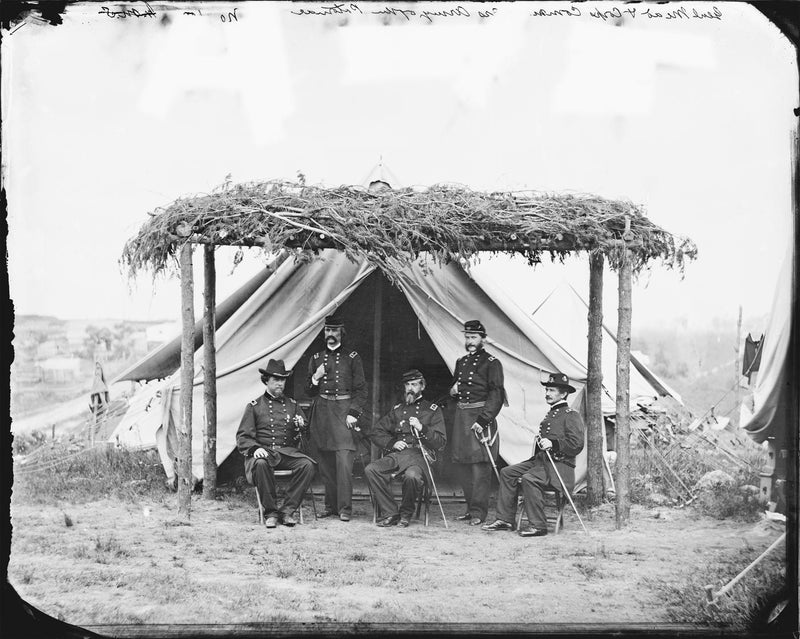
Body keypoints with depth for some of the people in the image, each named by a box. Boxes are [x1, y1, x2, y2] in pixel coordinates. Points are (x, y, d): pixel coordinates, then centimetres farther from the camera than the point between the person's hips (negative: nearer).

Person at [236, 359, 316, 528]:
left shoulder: (292, 405, 17)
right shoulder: (254, 406, 8)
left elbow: (302, 436, 18)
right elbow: (243, 437, 4)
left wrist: (300, 426, -6)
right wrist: (255, 448, -16)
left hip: (288, 452, 3)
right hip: (264, 452, -3)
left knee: (307, 465, -28)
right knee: (261, 464, -38)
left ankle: (287, 510, -19)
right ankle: (271, 512, -23)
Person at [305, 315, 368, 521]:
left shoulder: (352, 357, 4)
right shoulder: (316, 358, 14)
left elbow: (361, 390, 2)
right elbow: (308, 391, 17)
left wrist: (353, 413, -8)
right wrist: (315, 379, -4)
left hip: (343, 411, -4)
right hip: (321, 412, 4)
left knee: (344, 460, -12)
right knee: (325, 462, 5)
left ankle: (345, 508, -11)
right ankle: (330, 505, 13)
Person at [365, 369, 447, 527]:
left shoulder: (432, 410, 11)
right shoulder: (397, 410, 22)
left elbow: (441, 442, 2)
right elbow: (377, 433, 21)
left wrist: (422, 428, -14)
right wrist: (392, 443, 2)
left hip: (420, 455, -4)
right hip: (396, 455, 4)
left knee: (412, 476, -39)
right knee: (371, 470, -25)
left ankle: (406, 514, -10)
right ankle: (390, 513, -16)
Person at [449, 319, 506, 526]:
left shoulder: (491, 363, -5)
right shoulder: (461, 362, 17)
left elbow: (497, 395, -13)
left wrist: (483, 420, -21)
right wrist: (453, 390, 4)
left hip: (480, 415, -7)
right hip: (461, 415, 7)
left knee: (480, 464, -8)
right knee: (462, 463, 8)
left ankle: (478, 511, -6)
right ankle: (471, 507, 17)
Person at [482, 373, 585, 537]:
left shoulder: (571, 415, -6)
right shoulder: (550, 415, 23)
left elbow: (577, 445, -16)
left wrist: (553, 444, -23)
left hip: (560, 465, -10)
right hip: (540, 461, 10)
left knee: (529, 479, -32)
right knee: (507, 472, 1)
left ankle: (537, 525, -26)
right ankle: (505, 520, 1)